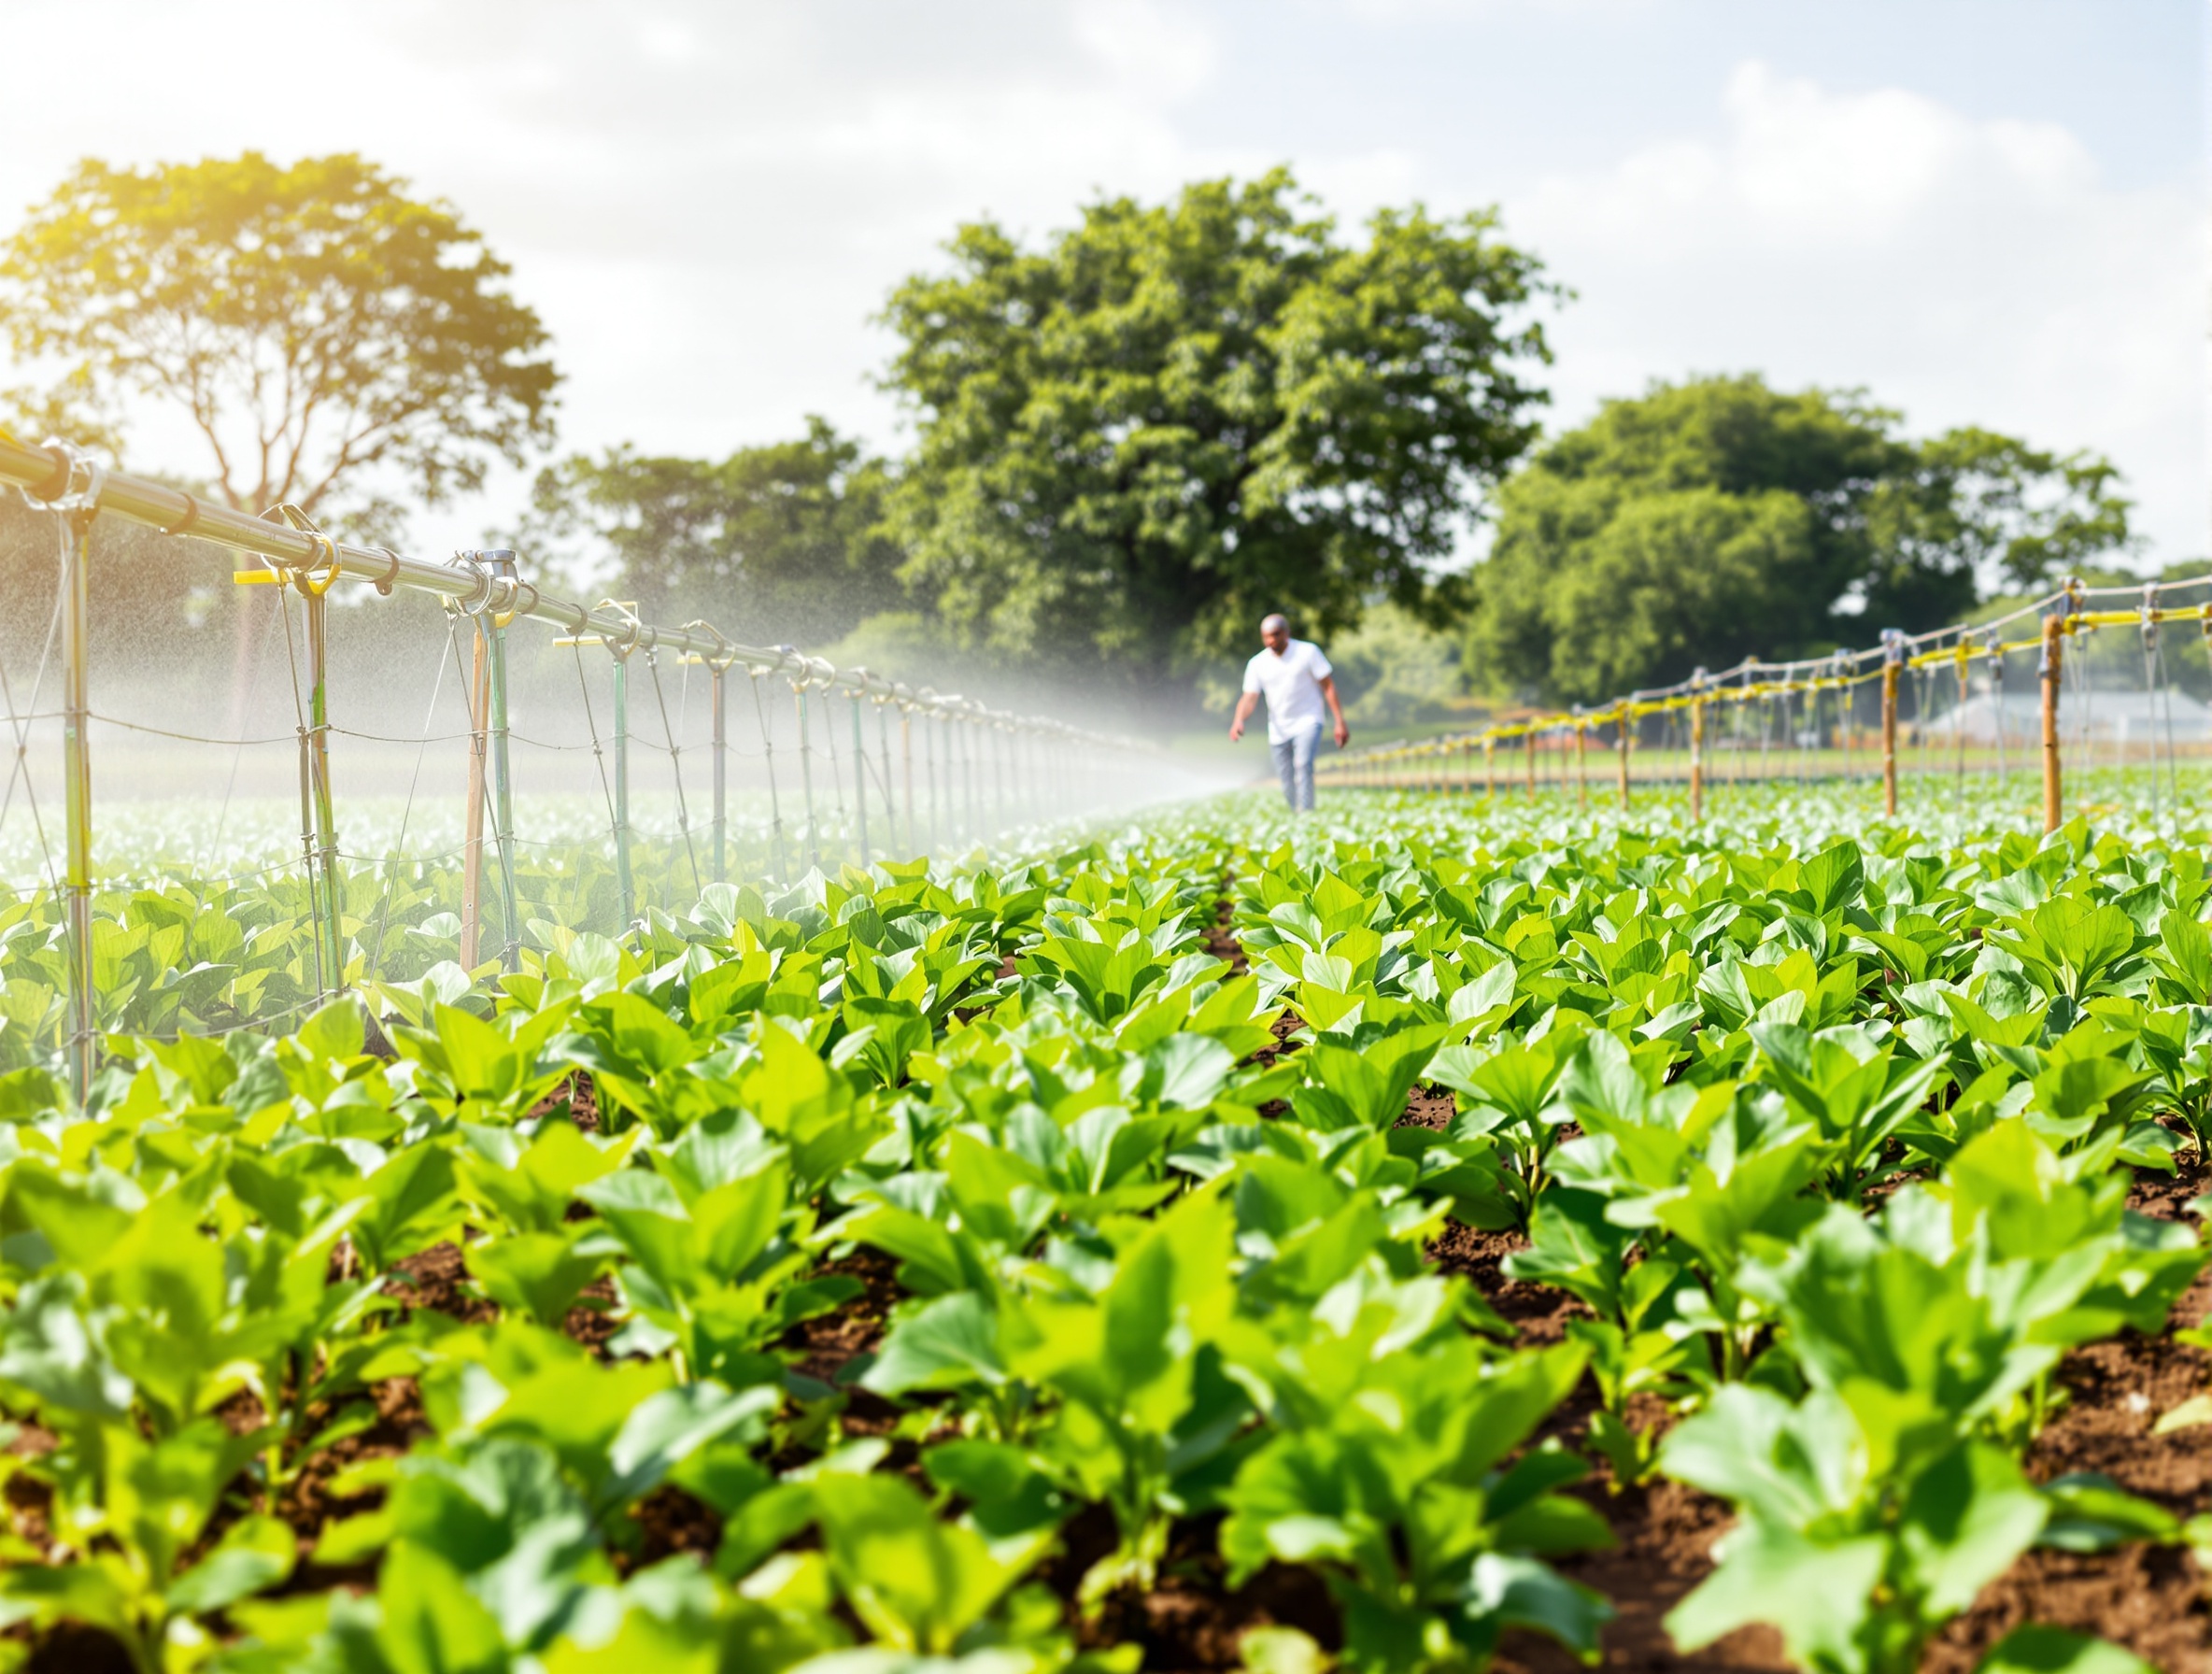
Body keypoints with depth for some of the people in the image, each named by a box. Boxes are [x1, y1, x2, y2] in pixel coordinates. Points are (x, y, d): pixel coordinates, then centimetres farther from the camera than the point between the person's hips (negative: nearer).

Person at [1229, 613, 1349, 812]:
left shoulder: (1308, 652, -5)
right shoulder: (1257, 664, 2)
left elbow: (1328, 686, -3)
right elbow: (1249, 697, -6)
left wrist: (1340, 722, -9)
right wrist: (1238, 720, -27)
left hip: (1307, 722, -3)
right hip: (1279, 730, 3)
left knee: (1303, 765, -26)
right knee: (1288, 787, 2)